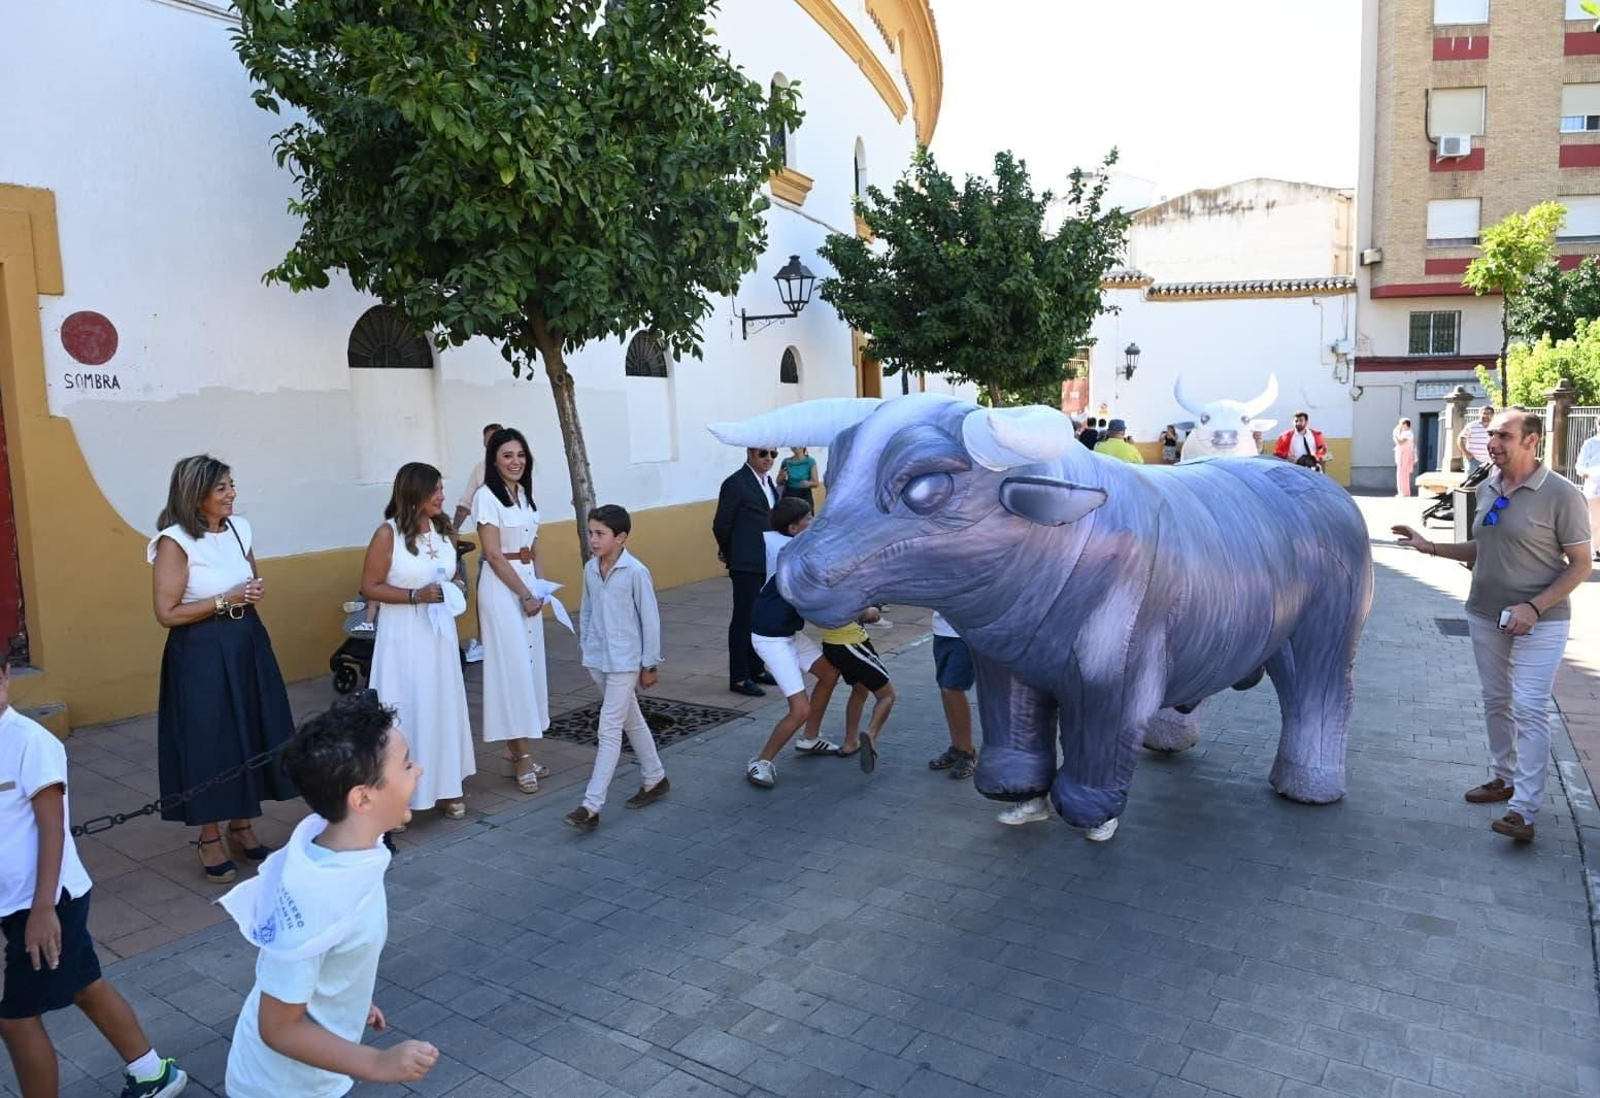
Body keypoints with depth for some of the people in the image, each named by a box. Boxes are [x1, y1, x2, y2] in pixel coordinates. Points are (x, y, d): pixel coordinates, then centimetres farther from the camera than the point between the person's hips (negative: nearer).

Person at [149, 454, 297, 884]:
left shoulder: (240, 529, 4)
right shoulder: (175, 542, -15)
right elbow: (167, 613, -16)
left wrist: (255, 592, -2)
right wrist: (226, 600, -18)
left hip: (247, 645, 6)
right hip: (200, 654, -6)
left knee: (252, 734, 11)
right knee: (208, 741, 2)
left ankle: (242, 827, 27)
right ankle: (209, 839, 18)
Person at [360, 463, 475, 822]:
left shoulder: (444, 530, 5)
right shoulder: (388, 534, -12)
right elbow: (369, 587, -11)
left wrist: (457, 586, -3)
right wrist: (415, 595, -21)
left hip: (440, 632, 6)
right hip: (403, 637, -6)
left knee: (443, 708, 12)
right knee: (405, 713, -1)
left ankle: (445, 787, 24)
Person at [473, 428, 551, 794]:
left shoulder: (524, 493, 10)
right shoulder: (486, 496, -12)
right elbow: (494, 555, -15)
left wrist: (539, 587, 3)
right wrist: (525, 594, -13)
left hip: (528, 584, 8)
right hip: (502, 588, -8)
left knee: (530, 665, 9)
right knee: (512, 667, -5)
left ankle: (523, 753, 18)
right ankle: (523, 757, 2)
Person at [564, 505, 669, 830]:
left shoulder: (636, 572, -15)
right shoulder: (590, 569, 3)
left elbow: (650, 619, -10)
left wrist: (650, 664, -6)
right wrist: (585, 650, 15)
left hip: (624, 662, -6)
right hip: (597, 660, 6)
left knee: (609, 731, -7)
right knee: (632, 721, 19)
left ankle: (591, 806, -5)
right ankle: (655, 780, 35)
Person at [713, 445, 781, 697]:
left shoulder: (768, 481, 11)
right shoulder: (736, 484, -13)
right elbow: (721, 526, -9)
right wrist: (730, 554, 4)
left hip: (767, 563, 8)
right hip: (746, 564, -7)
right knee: (744, 619, -1)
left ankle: (756, 669, 26)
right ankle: (739, 678, 6)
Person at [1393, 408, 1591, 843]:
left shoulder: (1561, 494, -15)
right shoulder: (1486, 489, 3)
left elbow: (1581, 564, -11)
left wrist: (1534, 607, -21)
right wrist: (1432, 547, 3)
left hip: (1539, 623, -6)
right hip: (1486, 616, 6)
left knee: (1530, 710, -7)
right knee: (1496, 702, 16)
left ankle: (1524, 809, -5)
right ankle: (1503, 777, 32)